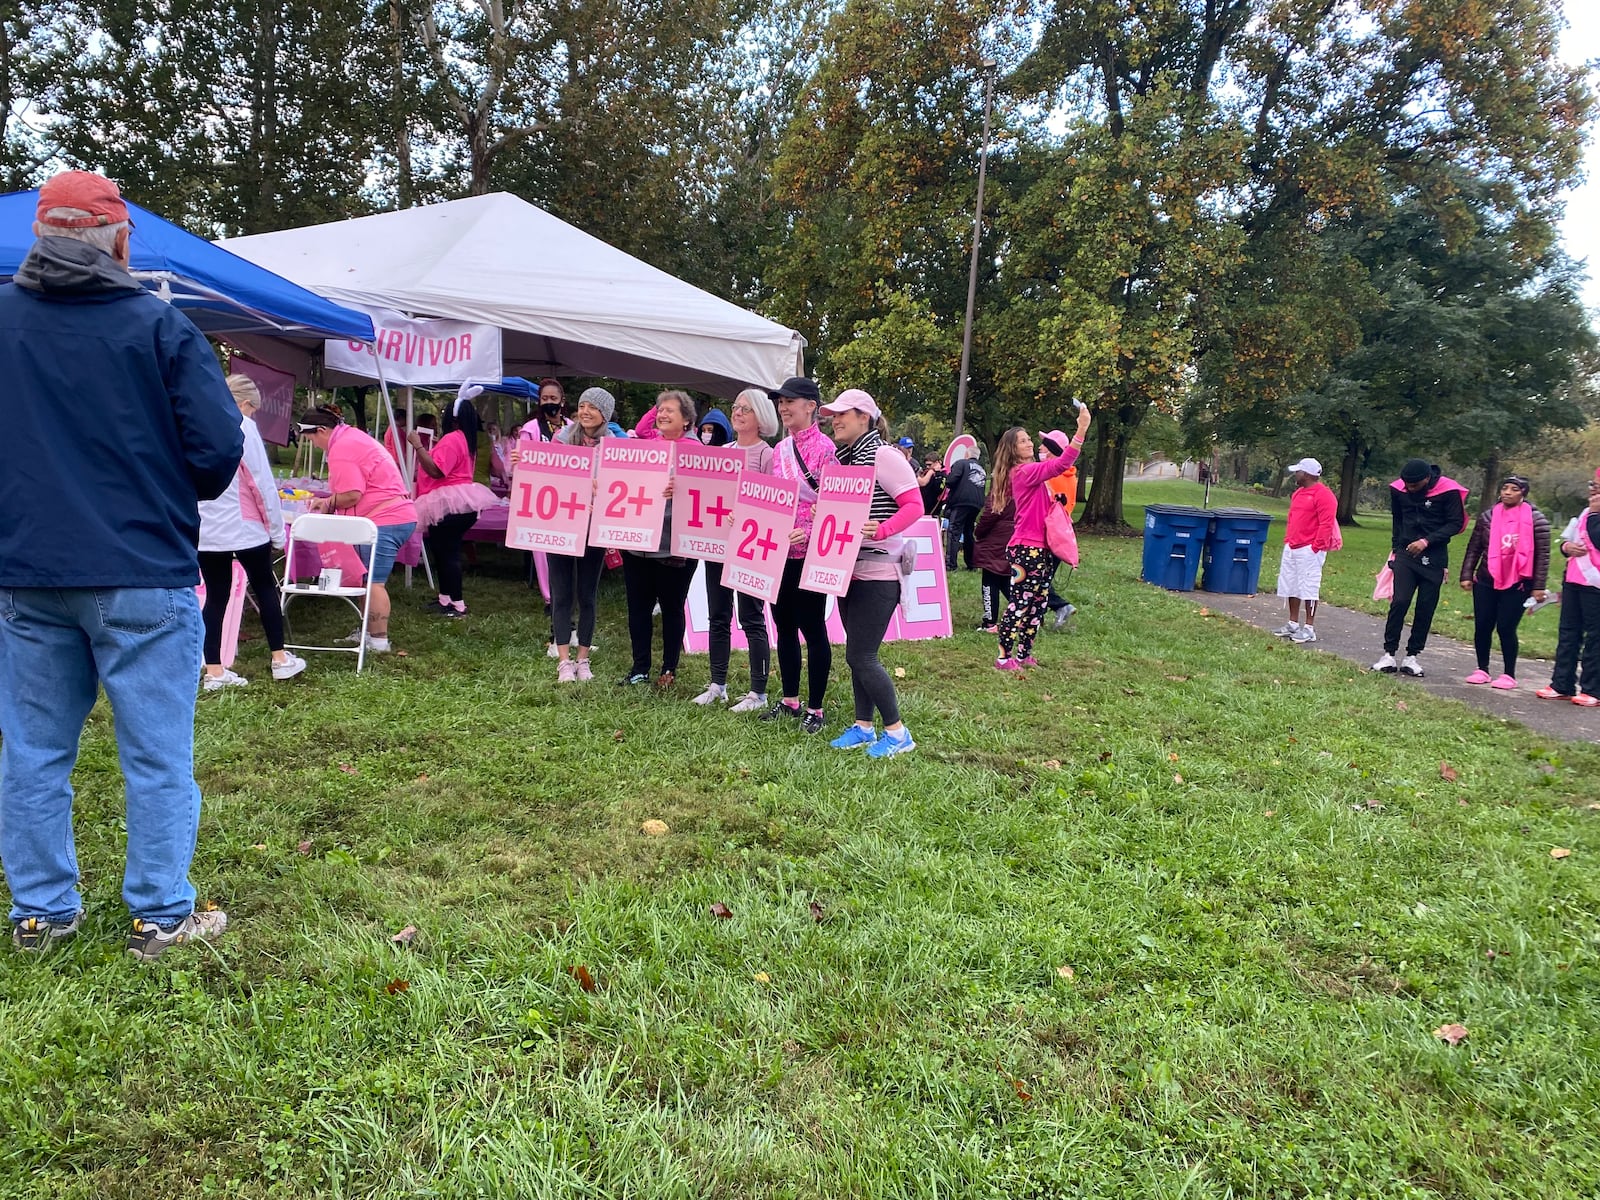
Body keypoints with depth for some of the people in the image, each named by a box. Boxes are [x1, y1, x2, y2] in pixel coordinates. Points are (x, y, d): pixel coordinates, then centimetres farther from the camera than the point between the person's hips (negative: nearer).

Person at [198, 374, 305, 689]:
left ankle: (214, 671, 8)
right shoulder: (241, 426, -8)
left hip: (204, 530, 5)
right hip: (243, 527, -5)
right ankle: (280, 659, 17)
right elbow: (262, 482, -10)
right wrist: (277, 530, -4)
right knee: (265, 589, 10)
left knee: (215, 597, 8)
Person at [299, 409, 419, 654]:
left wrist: (327, 503, 0)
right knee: (372, 580, 16)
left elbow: (351, 496, -18)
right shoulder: (352, 435, 20)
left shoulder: (341, 450, -13)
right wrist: (329, 502, 15)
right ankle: (368, 631, 24)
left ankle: (379, 641, -6)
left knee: (374, 582, -8)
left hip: (385, 521, -11)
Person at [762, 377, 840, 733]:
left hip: (809, 553, -7)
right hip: (778, 552, 7)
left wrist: (806, 534, -26)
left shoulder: (823, 447, -10)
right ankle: (789, 700, 27)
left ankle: (815, 709, 12)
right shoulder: (779, 449, 12)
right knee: (784, 626, 14)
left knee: (812, 629, 1)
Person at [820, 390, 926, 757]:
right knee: (858, 654, 13)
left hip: (878, 572, -8)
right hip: (849, 569, 8)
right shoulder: (842, 457, 13)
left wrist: (880, 531, -30)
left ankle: (897, 733, 3)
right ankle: (863, 727, 23)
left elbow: (914, 505, -17)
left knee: (861, 656, -9)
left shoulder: (883, 455, -11)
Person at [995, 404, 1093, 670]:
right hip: (1027, 549, -10)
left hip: (1040, 548, 10)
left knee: (1038, 603, 13)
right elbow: (1061, 465, -26)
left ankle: (1023, 654, 21)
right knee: (1020, 603, -7)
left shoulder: (1031, 471, 16)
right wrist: (1082, 429, -31)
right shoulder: (1024, 472, -15)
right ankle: (1004, 657, -1)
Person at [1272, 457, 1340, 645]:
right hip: (1291, 548, 9)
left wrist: (1316, 547, -19)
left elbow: (1326, 525, -16)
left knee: (1309, 587, -5)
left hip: (1309, 550, -9)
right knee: (1291, 586, 13)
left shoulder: (1323, 495, -12)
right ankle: (1293, 624, 23)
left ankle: (1309, 629, 0)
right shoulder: (1298, 493, 17)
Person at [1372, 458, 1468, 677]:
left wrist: (1427, 541, -17)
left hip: (1434, 557, -1)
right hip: (1406, 553, 1)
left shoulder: (1448, 491, -12)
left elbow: (1455, 524, -7)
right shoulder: (1398, 489, -1)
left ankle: (1411, 656, 10)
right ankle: (1389, 653, -4)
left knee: (1426, 607, 2)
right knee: (1400, 602, -9)